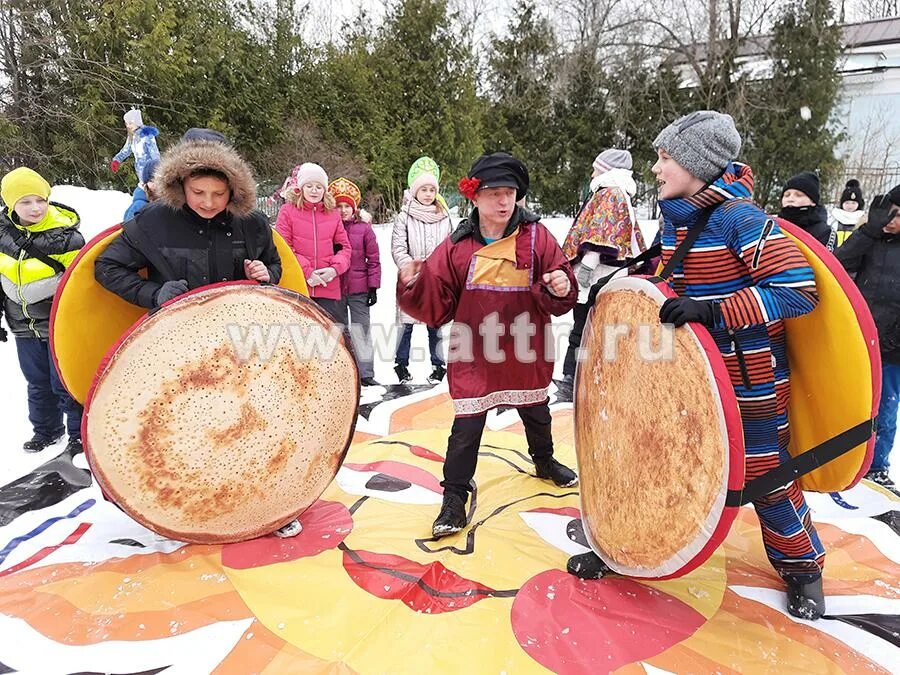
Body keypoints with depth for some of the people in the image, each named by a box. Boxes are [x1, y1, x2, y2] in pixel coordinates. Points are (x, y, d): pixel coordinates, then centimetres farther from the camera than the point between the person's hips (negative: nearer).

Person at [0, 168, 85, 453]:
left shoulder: (64, 235, -17)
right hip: (24, 327, 5)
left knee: (66, 383, 3)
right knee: (37, 382, 19)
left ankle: (80, 433, 20)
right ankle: (46, 429, 38)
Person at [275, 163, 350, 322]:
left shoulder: (333, 213, 13)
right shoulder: (287, 210, 3)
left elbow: (344, 246, 13)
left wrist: (335, 269, -6)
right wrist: (306, 272, -11)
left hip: (328, 288, 2)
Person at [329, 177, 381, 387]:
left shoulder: (364, 228, -1)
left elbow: (373, 260, 0)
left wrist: (373, 287, -3)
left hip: (359, 289, -1)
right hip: (335, 289, 1)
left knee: (361, 329, 4)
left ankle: (366, 373, 11)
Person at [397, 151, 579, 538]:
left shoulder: (536, 237, -5)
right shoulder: (457, 246, -5)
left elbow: (558, 298, -4)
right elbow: (437, 306, -7)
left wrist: (560, 288, -27)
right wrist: (414, 285, -25)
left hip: (526, 353, 2)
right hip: (474, 356, -2)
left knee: (536, 414, 24)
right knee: (466, 426, -1)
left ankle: (544, 462, 53)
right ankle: (454, 499, 16)